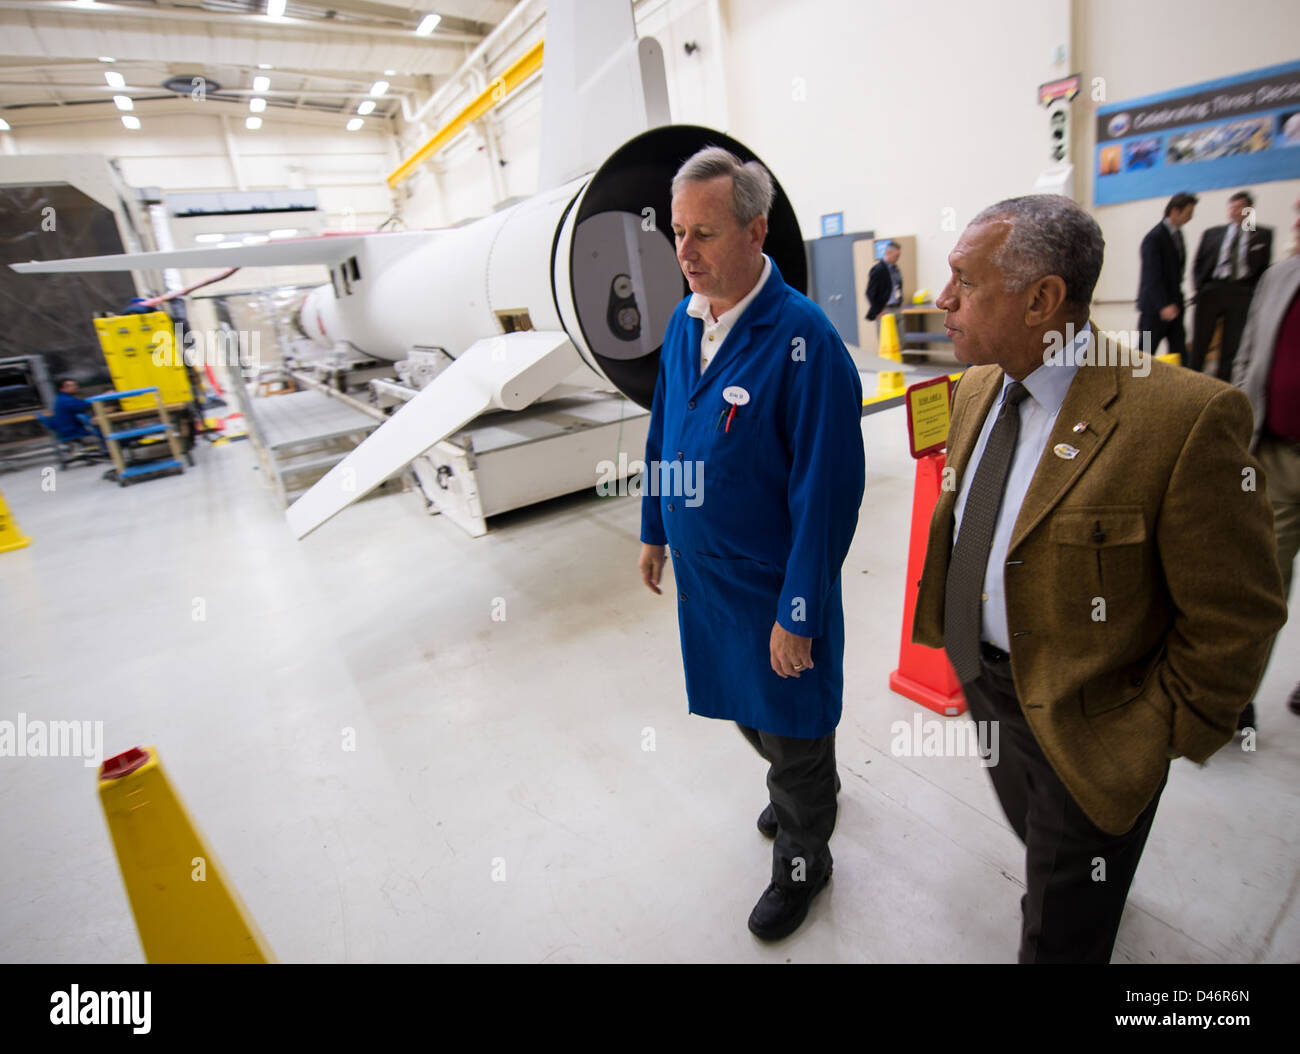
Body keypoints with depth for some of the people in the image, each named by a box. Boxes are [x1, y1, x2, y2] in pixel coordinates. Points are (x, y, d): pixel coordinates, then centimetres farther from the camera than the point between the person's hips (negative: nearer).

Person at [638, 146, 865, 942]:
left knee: (791, 726, 15)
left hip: (772, 582, -7)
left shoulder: (804, 338, -21)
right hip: (701, 572, 7)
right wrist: (655, 530, 15)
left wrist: (798, 612, -19)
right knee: (743, 706, 26)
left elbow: (826, 490, -21)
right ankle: (809, 790, 57)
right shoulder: (685, 322, 2)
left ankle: (802, 860, 44)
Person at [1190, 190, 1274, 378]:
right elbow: (1198, 263, 13)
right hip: (1212, 290, 0)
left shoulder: (1263, 234, 9)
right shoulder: (1212, 233, 12)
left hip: (1242, 293, 0)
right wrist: (1198, 286, 0)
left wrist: (1254, 291, -3)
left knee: (1232, 345, 1)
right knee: (1199, 341, -1)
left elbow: (1264, 266, 8)